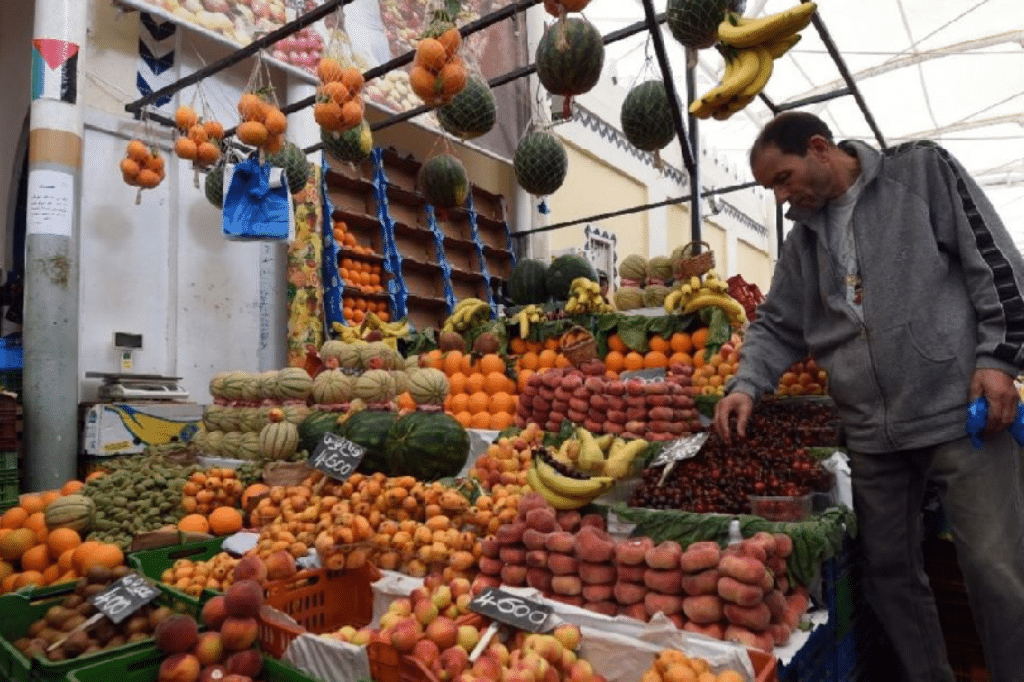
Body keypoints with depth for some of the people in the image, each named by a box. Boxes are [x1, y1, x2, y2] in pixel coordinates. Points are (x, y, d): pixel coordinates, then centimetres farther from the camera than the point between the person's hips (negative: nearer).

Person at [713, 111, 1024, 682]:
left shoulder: (923, 170, 2)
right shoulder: (803, 239, 14)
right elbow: (778, 326, 14)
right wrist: (748, 385, -2)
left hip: (962, 411, -4)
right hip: (872, 433, 5)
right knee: (889, 570, 11)